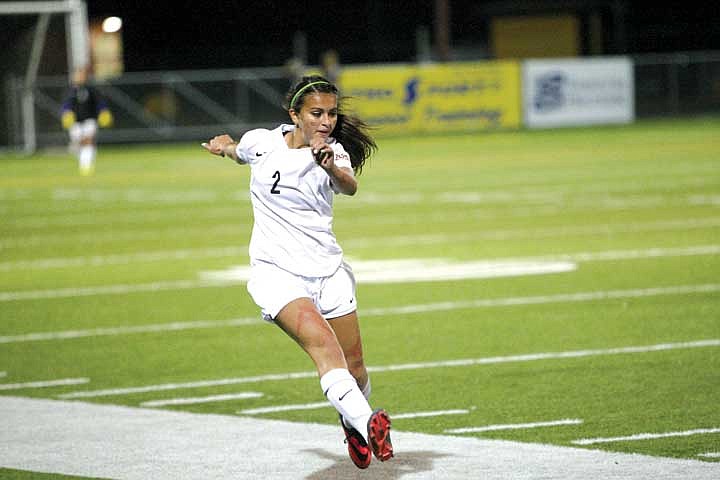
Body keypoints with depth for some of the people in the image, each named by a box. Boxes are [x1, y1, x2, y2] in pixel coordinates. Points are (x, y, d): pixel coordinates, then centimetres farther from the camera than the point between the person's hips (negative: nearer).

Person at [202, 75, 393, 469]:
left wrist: (332, 168, -50)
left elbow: (350, 187, -29)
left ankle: (353, 428, 37)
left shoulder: (334, 152, -5)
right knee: (322, 342, -28)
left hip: (328, 270, 2)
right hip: (277, 271, -2)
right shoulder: (261, 142, -3)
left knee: (354, 365, 5)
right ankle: (367, 422, -46)